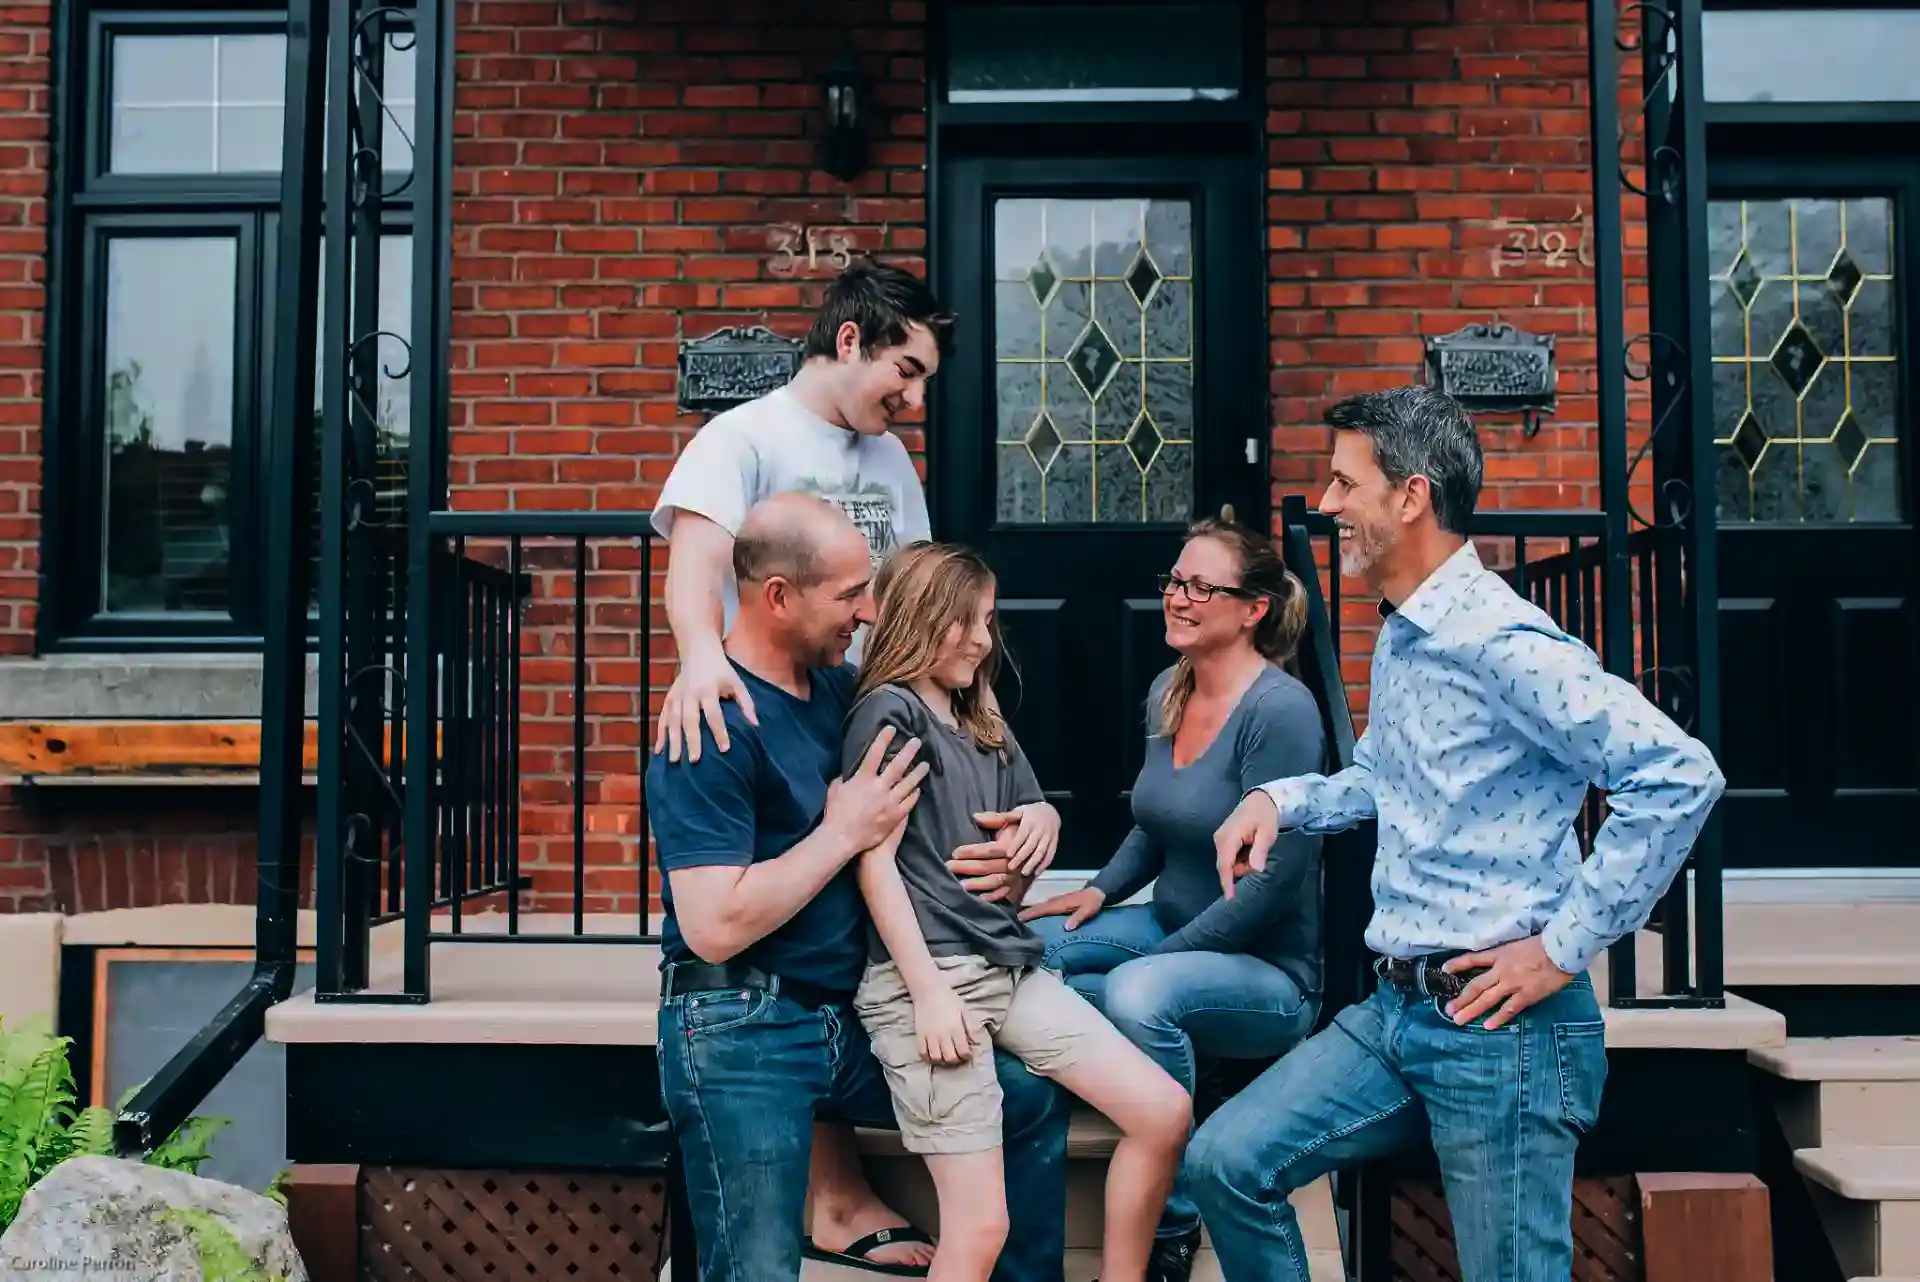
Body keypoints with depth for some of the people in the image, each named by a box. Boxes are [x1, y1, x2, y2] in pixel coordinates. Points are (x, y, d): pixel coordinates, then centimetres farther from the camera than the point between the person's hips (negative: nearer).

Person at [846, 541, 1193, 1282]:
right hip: (924, 977, -8)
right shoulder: (888, 712, -3)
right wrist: (930, 990, -16)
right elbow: (874, 861, -10)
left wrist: (1043, 821, 5)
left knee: (1163, 1112, -3)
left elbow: (1028, 854, 30)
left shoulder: (986, 727, 21)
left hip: (1011, 966, 8)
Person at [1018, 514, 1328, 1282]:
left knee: (1138, 992, -35)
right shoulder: (1167, 693, 4)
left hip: (1268, 972, -8)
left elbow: (1275, 879, -24)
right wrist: (1102, 890, 2)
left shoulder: (1280, 709, -20)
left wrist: (1160, 958, -21)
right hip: (1171, 931, 8)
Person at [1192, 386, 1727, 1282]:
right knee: (1225, 1162, 5)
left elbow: (1680, 776, -24)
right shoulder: (1397, 638, 12)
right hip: (1396, 1007, 9)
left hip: (1499, 1021, -9)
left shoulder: (1501, 642, -18)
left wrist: (1565, 949, -19)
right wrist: (1281, 798, 10)